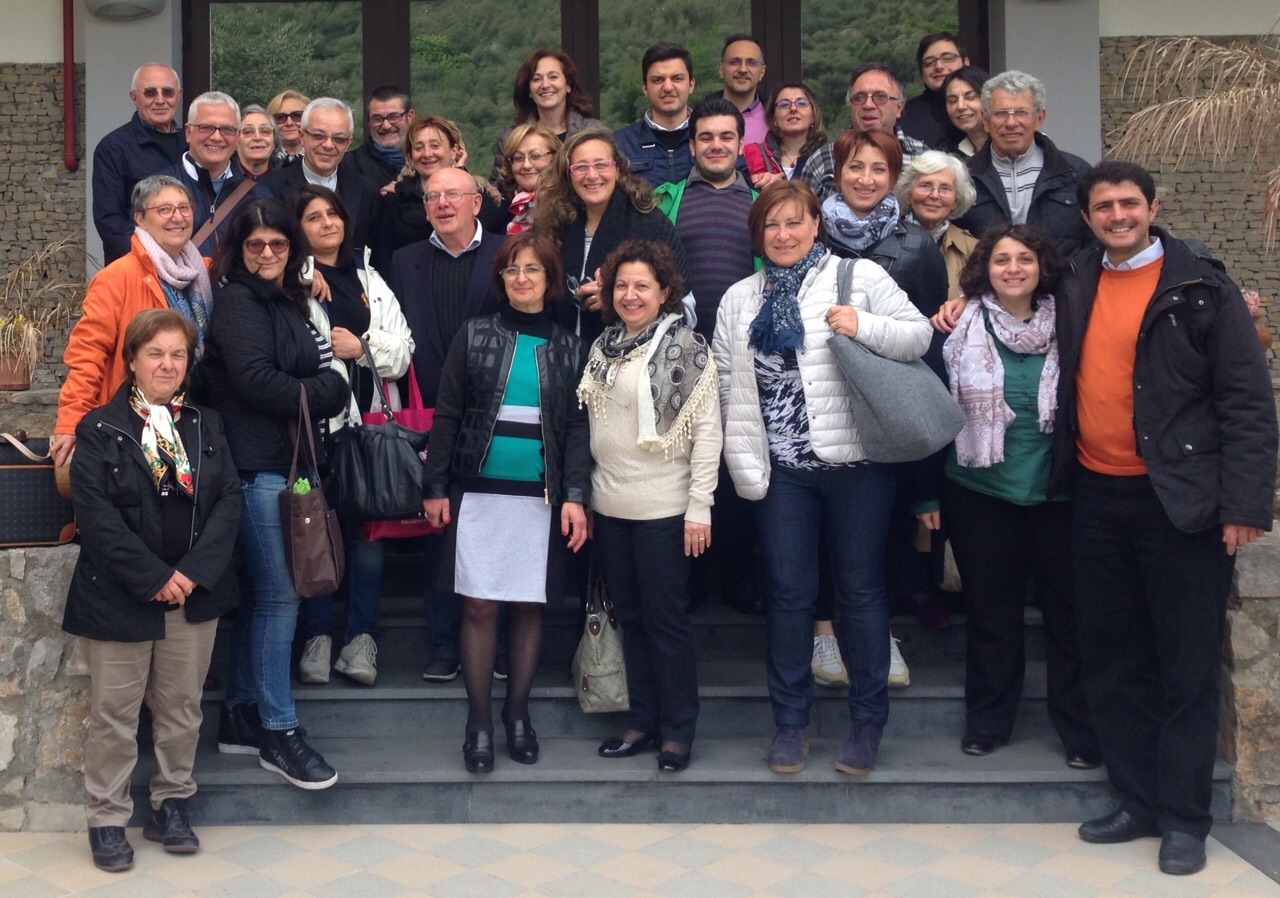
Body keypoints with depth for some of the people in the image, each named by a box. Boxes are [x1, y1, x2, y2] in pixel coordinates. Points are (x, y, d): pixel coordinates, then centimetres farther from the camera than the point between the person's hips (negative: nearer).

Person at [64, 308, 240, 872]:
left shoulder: (205, 426, 8)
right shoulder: (101, 430, -4)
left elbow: (228, 500, 0)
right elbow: (94, 513, -12)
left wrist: (194, 571, -13)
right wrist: (153, 577, -17)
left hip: (195, 593, 4)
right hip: (119, 595, -3)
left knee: (182, 708, 12)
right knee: (114, 714, 5)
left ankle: (171, 804, 27)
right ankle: (107, 819, 17)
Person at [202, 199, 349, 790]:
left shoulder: (292, 302, 20)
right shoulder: (238, 302, -5)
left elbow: (327, 379, 17)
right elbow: (256, 381, -16)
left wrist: (321, 391, -2)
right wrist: (317, 392, -5)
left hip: (290, 459, 8)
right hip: (257, 463, -8)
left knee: (260, 594, 11)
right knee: (278, 595, -7)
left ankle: (240, 717, 20)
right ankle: (278, 733, -1)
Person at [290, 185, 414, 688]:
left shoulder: (368, 279, 18)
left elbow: (402, 348, 10)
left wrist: (363, 347, -5)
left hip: (369, 419, 3)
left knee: (367, 528, 2)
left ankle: (361, 638, 8)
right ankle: (317, 636, 9)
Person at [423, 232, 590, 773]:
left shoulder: (568, 348, 7)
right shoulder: (475, 336, 5)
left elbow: (577, 427, 4)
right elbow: (447, 415, 3)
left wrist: (575, 495, -7)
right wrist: (436, 487, -3)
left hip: (540, 496, 1)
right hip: (478, 490, -1)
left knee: (528, 605, 5)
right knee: (480, 606, -1)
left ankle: (518, 714, 20)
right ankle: (479, 722, 10)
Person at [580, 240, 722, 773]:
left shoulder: (685, 348, -7)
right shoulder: (603, 347, 10)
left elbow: (707, 431, -10)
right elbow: (589, 424, 14)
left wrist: (700, 508, -15)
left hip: (663, 508, -6)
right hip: (610, 507, 6)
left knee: (666, 620, 2)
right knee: (630, 618, 13)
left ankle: (677, 731, 14)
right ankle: (642, 721, 23)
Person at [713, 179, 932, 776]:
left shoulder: (860, 276, 2)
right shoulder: (739, 300, 13)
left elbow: (919, 335, -2)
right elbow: (730, 390, 10)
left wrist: (864, 326, -19)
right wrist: (745, 468, 5)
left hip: (855, 461, -3)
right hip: (781, 469, 3)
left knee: (860, 589, 6)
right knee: (788, 593, 7)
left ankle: (868, 720, 20)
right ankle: (790, 720, 21)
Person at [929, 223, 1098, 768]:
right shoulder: (963, 329, 0)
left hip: (1057, 492, 0)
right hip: (980, 493, 0)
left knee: (1067, 607, 4)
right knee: (990, 610, 10)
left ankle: (1079, 728, 17)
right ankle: (987, 721, 24)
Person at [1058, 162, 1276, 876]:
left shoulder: (1201, 287, -5)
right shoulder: (1076, 287, 9)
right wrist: (1061, 478, 3)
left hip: (1180, 500, -5)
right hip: (1097, 498, 5)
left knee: (1188, 667, 2)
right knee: (1113, 663, 11)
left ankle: (1185, 818, 14)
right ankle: (1139, 802, 24)